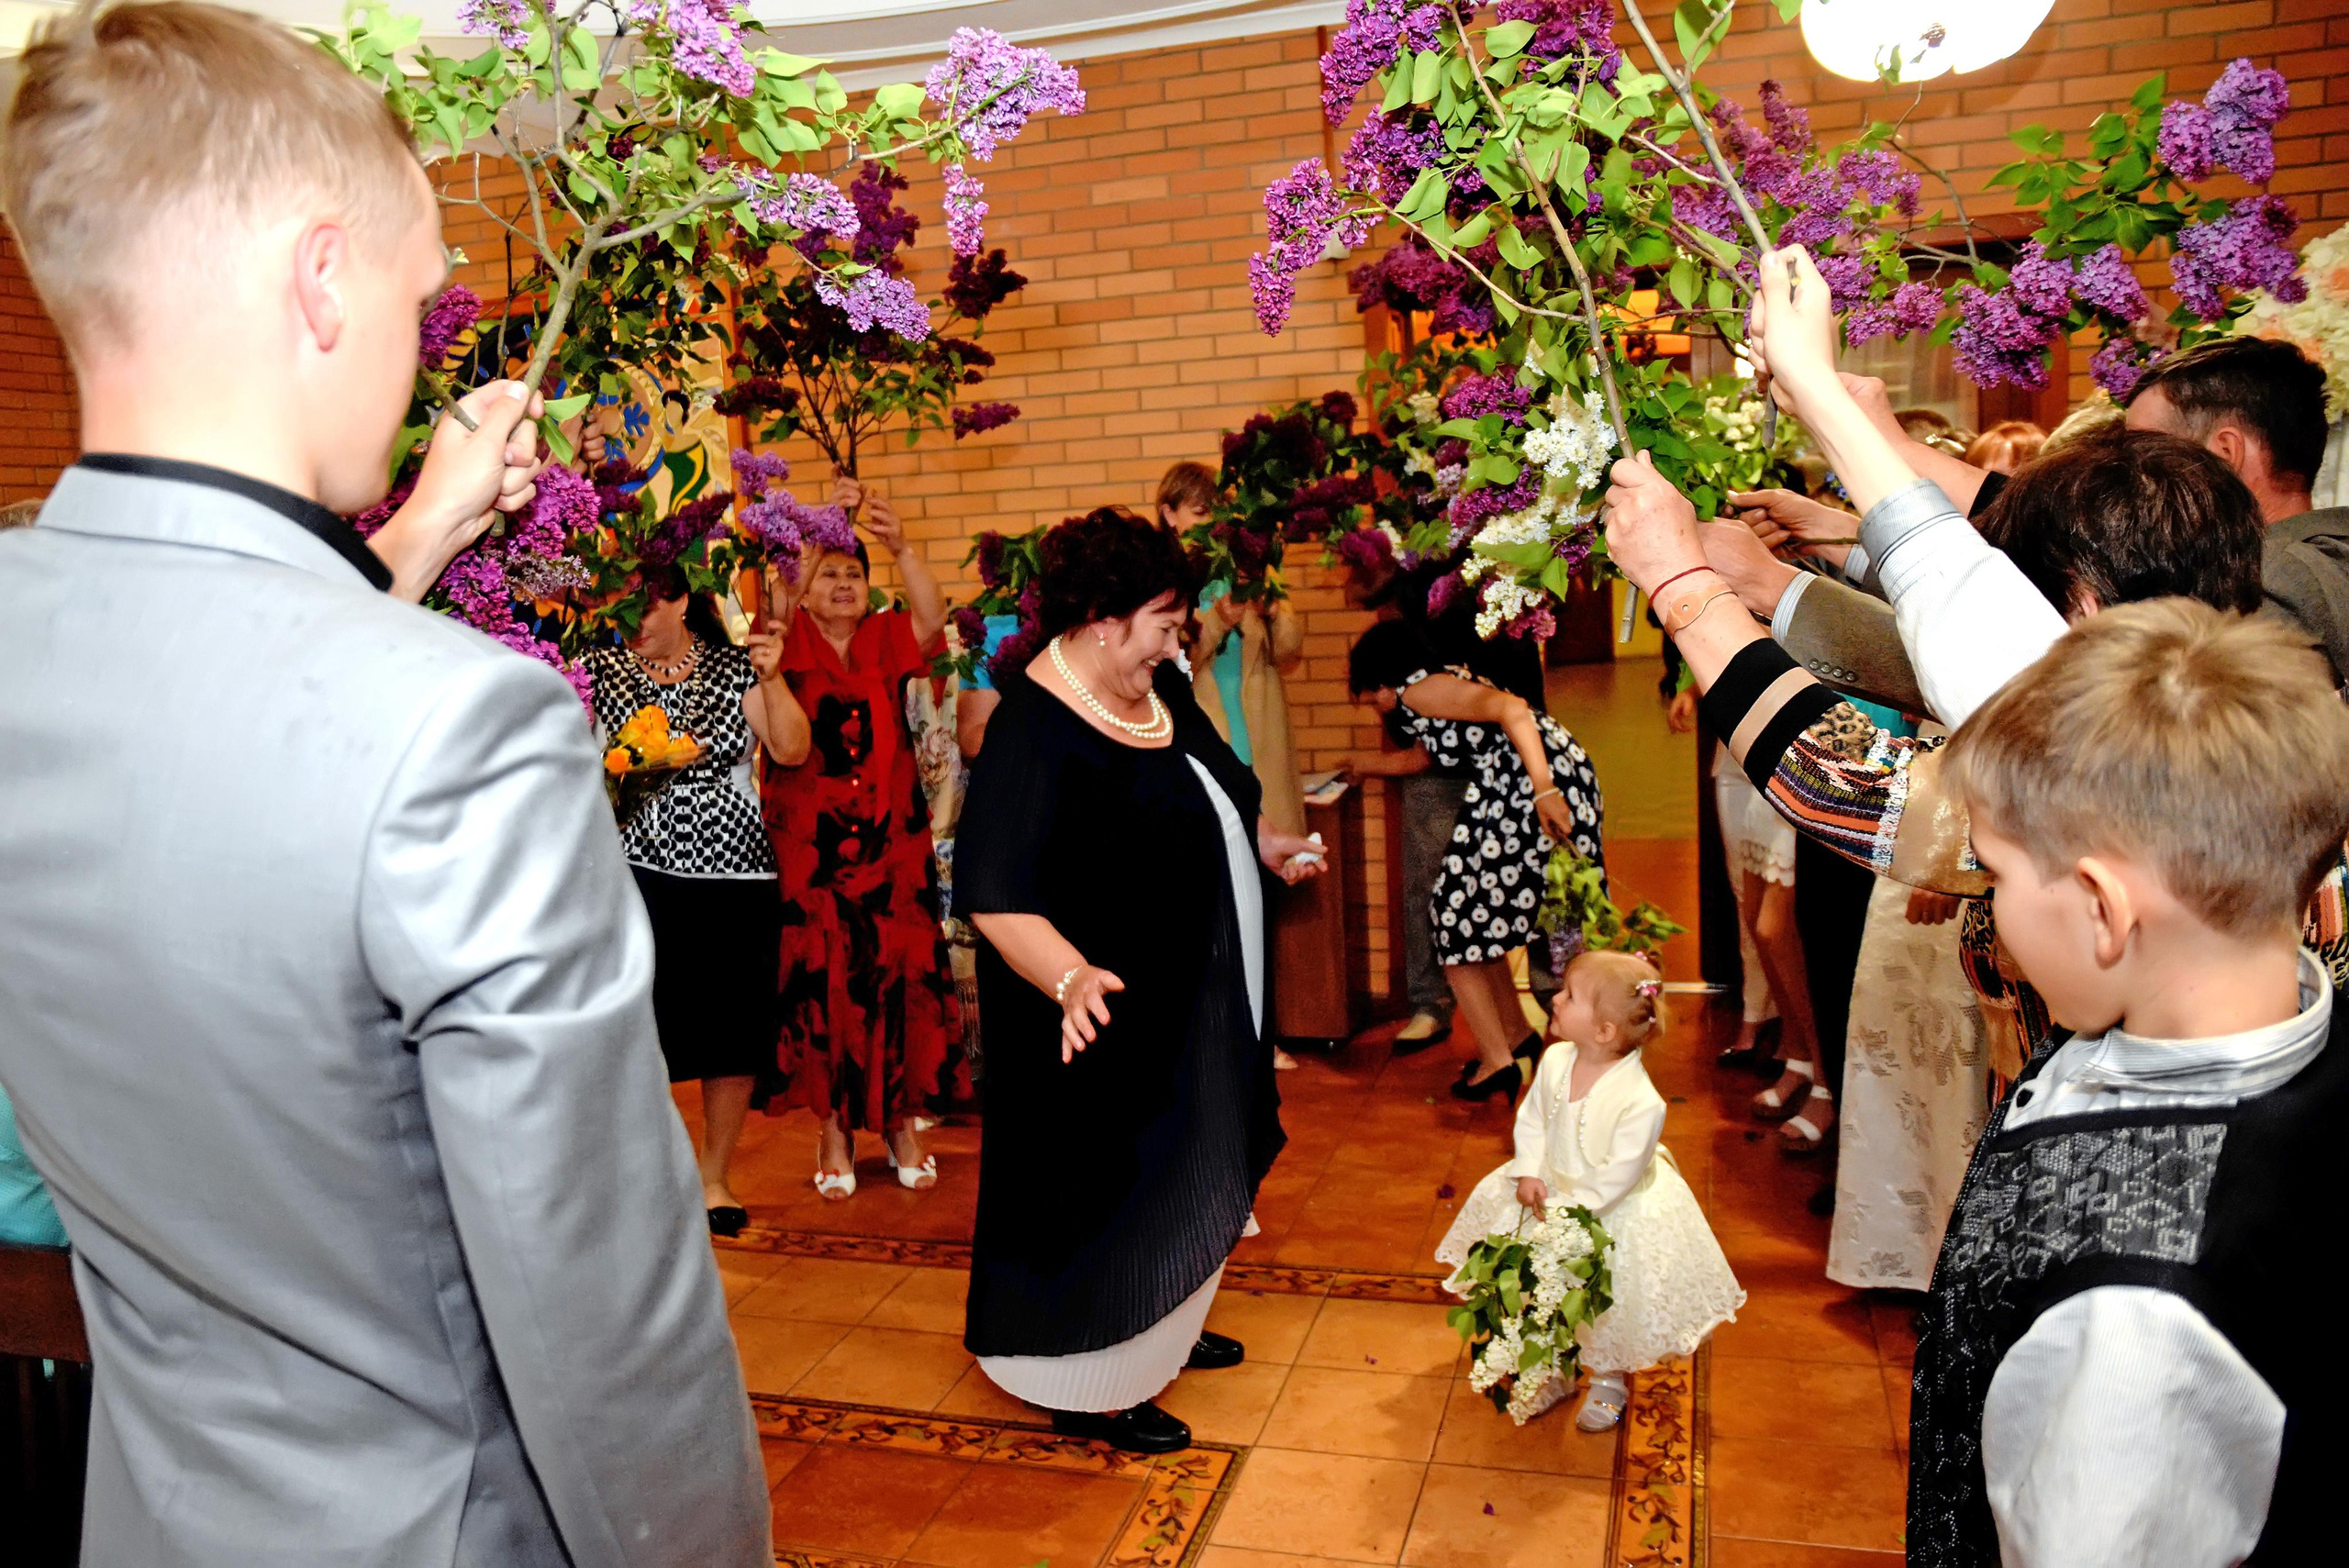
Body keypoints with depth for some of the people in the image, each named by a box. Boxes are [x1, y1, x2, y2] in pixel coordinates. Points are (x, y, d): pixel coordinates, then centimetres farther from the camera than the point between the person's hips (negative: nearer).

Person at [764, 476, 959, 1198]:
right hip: (809, 844, -1)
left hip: (890, 839, 1)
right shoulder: (794, 644, 3)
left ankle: (900, 1123, 17)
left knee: (900, 974, 2)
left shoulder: (885, 641, 7)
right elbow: (782, 599, -17)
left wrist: (901, 546, -26)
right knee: (820, 981, 2)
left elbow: (932, 616, -12)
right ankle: (835, 1130, 16)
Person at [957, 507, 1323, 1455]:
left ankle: (1162, 1330, 44)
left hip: (1194, 1002, 9)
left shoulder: (1158, 689, 2)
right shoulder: (1033, 732, -25)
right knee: (1103, 1188, 5)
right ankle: (1087, 1387, 25)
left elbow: (1217, 791, 22)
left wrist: (1263, 841, 10)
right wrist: (1070, 978, -44)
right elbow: (996, 897, -31)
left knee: (1184, 1179, 23)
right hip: (1107, 1013, -9)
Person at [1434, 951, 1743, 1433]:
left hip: (1614, 1209, -5)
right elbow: (1532, 1118, 0)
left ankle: (1611, 1378, 36)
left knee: (1610, 1298, 5)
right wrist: (1529, 1174, -11)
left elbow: (1619, 1175, -25)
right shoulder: (1556, 1059, -14)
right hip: (1552, 1186, 6)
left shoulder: (1640, 1103, -32)